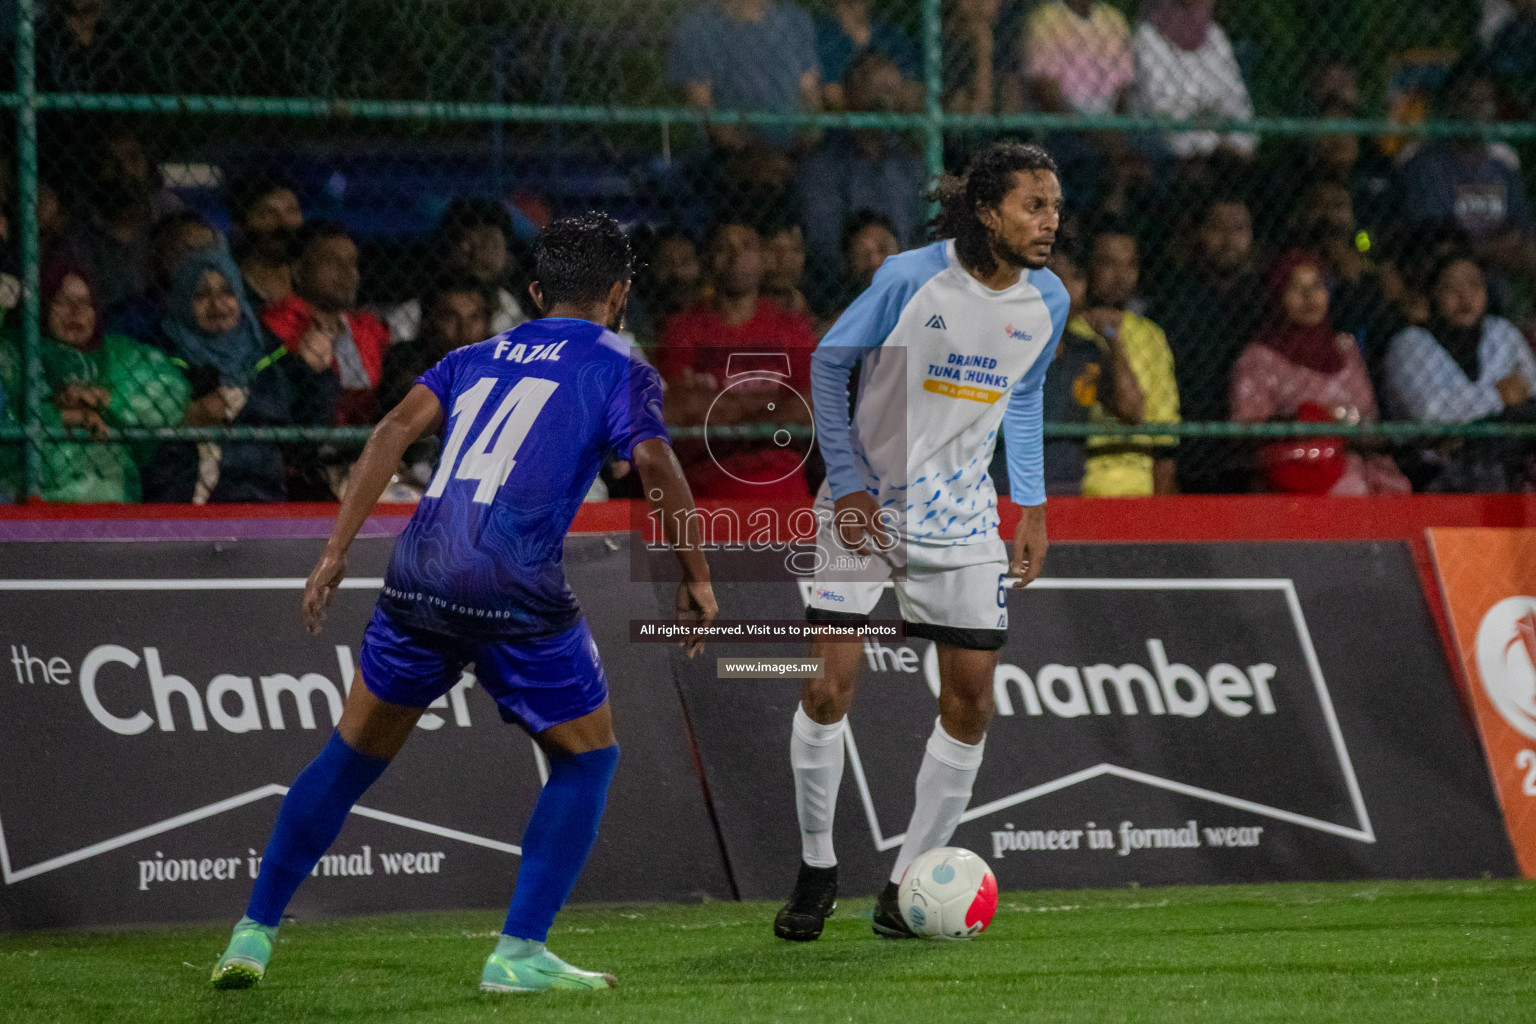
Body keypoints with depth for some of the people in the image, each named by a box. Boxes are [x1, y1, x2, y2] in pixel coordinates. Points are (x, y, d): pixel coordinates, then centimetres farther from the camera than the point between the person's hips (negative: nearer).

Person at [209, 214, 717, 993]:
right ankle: (518, 952, 6)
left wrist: (336, 551, 6)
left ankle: (254, 934, 20)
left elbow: (396, 428, 9)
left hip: (417, 575, 5)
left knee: (352, 754, 19)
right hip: (517, 592, -5)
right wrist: (696, 577, 3)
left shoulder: (479, 358, 22)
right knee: (586, 758, 14)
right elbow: (655, 466, -6)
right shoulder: (618, 368, 10)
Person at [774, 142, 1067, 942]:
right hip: (868, 505, -4)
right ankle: (816, 868, 10)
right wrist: (847, 481, -10)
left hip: (960, 517, 4)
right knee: (830, 687, -10)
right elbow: (828, 361, -5)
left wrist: (1032, 507, 10)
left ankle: (910, 881, 11)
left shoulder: (1045, 301, -3)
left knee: (970, 703, -2)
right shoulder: (911, 278, -17)